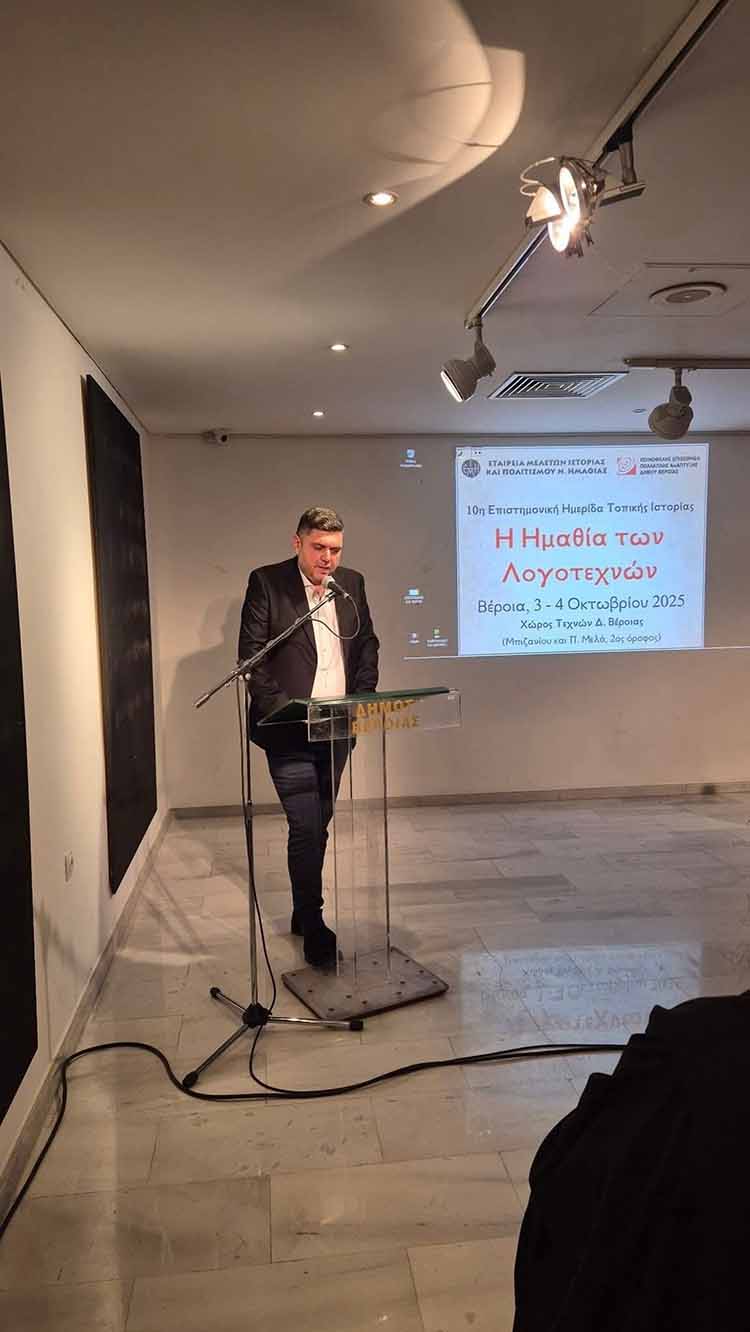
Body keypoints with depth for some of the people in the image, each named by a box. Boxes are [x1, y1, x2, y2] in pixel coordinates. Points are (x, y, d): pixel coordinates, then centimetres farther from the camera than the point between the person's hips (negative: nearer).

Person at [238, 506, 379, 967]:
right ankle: (313, 925, 10)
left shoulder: (352, 583, 9)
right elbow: (251, 654, -8)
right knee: (307, 828, -6)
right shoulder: (267, 582, -6)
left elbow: (368, 644, 13)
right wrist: (280, 708, -16)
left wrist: (361, 698, 0)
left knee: (319, 825, 14)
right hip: (289, 730, -5)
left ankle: (304, 912, 31)